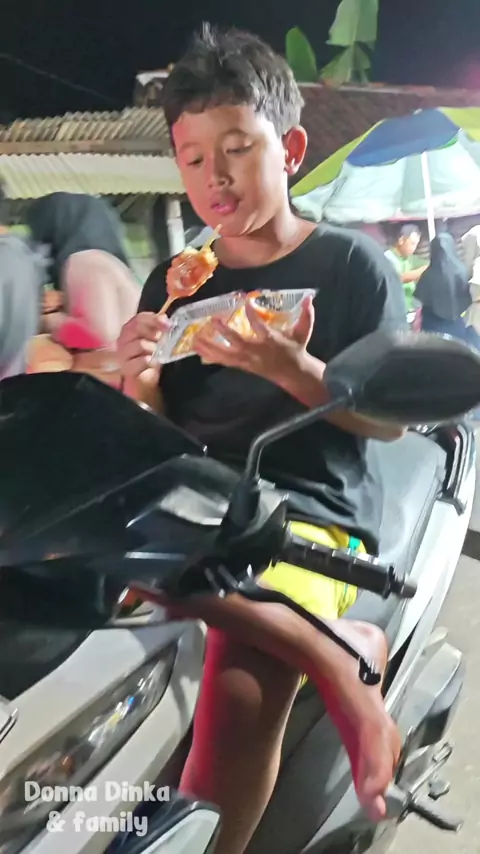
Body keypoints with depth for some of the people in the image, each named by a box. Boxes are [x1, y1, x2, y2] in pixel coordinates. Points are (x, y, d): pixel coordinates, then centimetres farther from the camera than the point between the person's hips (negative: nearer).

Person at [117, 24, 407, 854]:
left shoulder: (351, 263, 6)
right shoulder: (172, 283, 17)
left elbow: (389, 420, 2)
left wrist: (290, 367, -16)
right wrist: (141, 381, -9)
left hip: (312, 514, -5)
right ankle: (341, 648, -18)